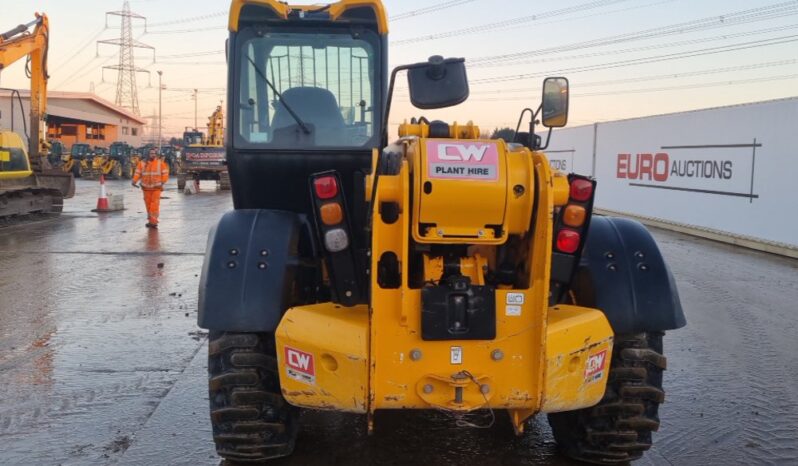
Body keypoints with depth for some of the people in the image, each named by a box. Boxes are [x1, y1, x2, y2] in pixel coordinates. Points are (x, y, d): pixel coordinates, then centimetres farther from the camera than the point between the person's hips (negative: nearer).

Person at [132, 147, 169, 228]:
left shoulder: (160, 163, 0)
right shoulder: (142, 163, 4)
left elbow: (165, 173, -2)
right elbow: (137, 173, 1)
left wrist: (162, 182, -15)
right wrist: (134, 181, -13)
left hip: (156, 187, -2)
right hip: (146, 187, 3)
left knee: (155, 204, -11)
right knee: (148, 204, 9)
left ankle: (153, 221, -12)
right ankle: (150, 220, 21)